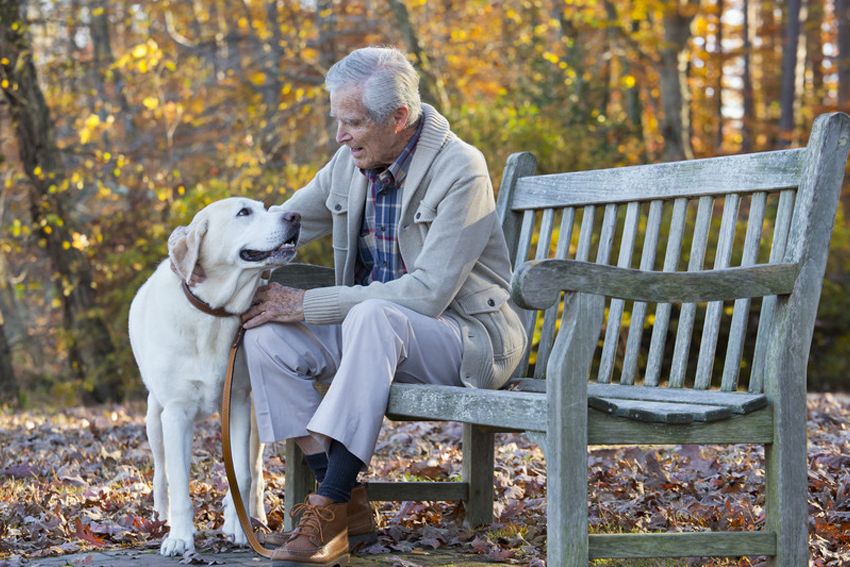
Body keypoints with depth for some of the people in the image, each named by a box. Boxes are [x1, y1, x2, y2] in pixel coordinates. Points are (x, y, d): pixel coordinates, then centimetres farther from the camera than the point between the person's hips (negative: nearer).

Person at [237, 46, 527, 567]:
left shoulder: (460, 170, -19)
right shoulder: (350, 164, 3)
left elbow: (428, 292, -26)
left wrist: (307, 305, -25)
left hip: (469, 337, -7)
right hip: (381, 331, 7)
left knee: (374, 316, -38)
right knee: (267, 336, -15)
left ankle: (329, 508, -35)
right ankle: (349, 504, -16)